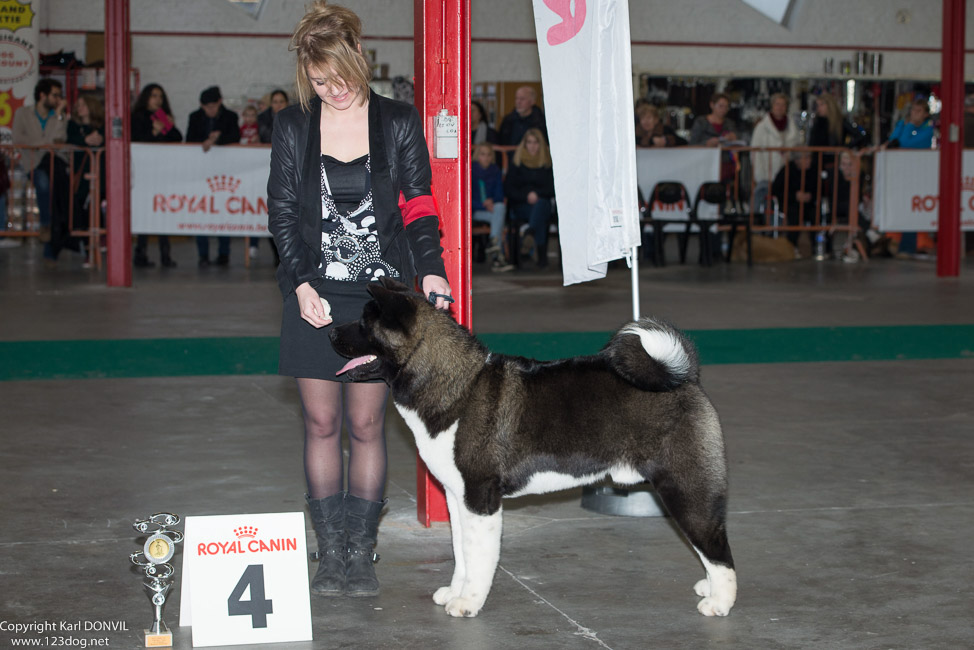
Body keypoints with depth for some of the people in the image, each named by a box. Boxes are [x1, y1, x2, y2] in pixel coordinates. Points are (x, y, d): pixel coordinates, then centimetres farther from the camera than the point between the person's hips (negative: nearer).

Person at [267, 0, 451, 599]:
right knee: (322, 424, 3)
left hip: (379, 295, -1)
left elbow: (419, 207, 3)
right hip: (315, 296, 1)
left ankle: (362, 553, 10)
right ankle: (330, 554, 10)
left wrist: (429, 270, -13)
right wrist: (301, 283, -7)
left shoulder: (399, 123, 2)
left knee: (366, 425, 1)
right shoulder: (292, 126, 5)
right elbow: (281, 211, 6)